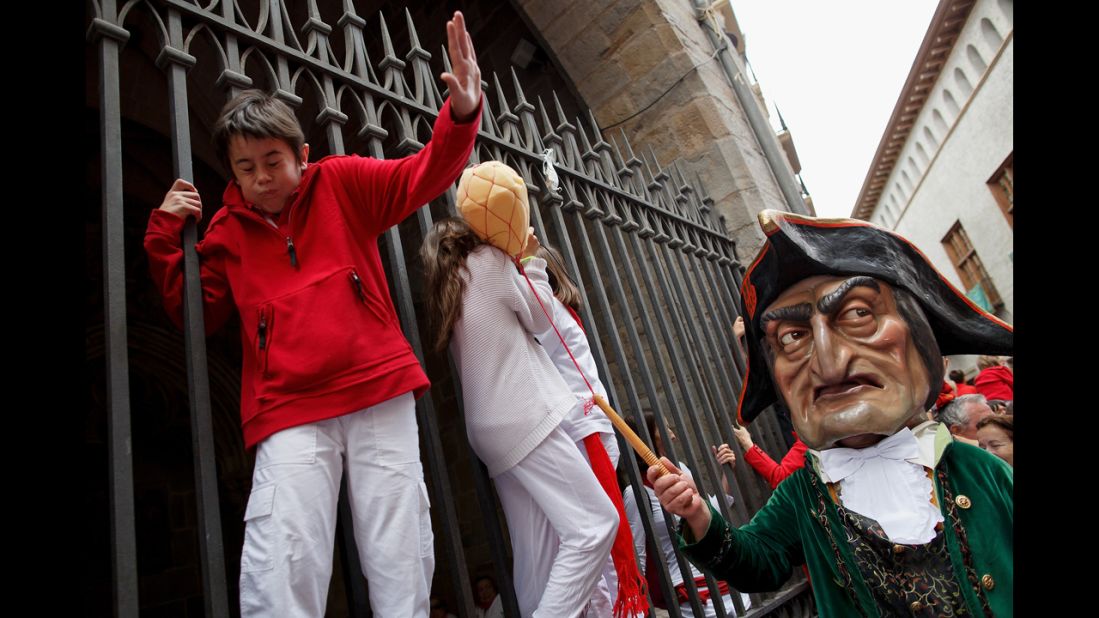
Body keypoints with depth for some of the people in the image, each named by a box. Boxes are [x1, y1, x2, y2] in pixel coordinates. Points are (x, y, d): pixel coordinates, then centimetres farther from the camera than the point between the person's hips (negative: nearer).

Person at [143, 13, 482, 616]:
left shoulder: (343, 185, 9)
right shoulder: (226, 231, 15)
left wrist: (461, 114, -17)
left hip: (380, 396, -1)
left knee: (402, 564, 2)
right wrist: (165, 237, 11)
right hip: (288, 412, 2)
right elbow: (197, 312, 21)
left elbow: (423, 176, 1)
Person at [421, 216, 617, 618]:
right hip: (523, 417, -8)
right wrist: (531, 259, 17)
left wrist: (521, 261, 25)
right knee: (595, 522, -10)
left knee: (535, 555, 6)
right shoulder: (488, 259, 3)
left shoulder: (449, 287, 23)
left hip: (498, 426, 9)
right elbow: (540, 319, 6)